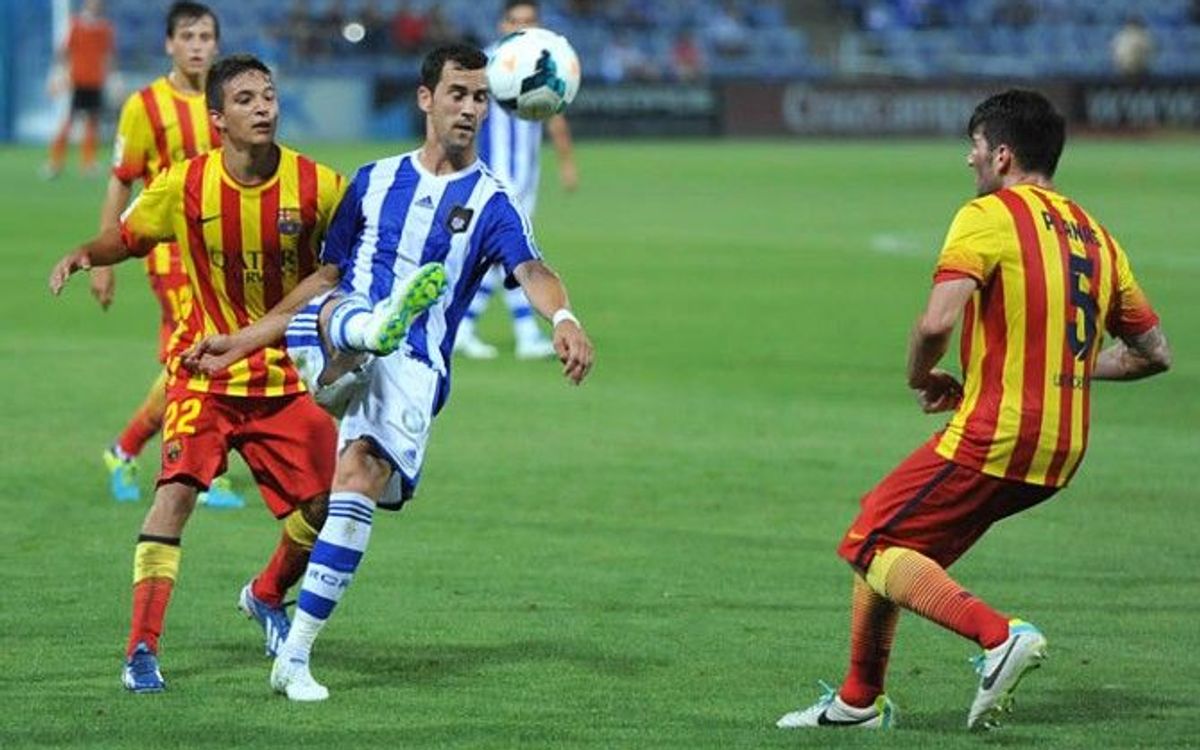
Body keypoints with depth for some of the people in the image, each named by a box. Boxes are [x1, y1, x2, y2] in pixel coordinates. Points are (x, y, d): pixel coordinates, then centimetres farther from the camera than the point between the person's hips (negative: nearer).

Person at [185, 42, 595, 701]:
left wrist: (562, 318, -35)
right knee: (344, 310, -33)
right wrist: (242, 341, 23)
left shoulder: (490, 203, 8)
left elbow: (530, 270, -12)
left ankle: (295, 657, -14)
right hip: (330, 342, 2)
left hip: (413, 368, -2)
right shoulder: (374, 181, 19)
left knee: (363, 479, -21)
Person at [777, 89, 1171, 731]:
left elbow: (936, 323, -22)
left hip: (992, 438, -9)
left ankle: (1000, 636, -24)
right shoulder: (1095, 237, 15)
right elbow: (1154, 353, 19)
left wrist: (922, 379, -2)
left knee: (872, 548, -3)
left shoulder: (988, 217, -8)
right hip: (1062, 454, 9)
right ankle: (859, 700, 23)